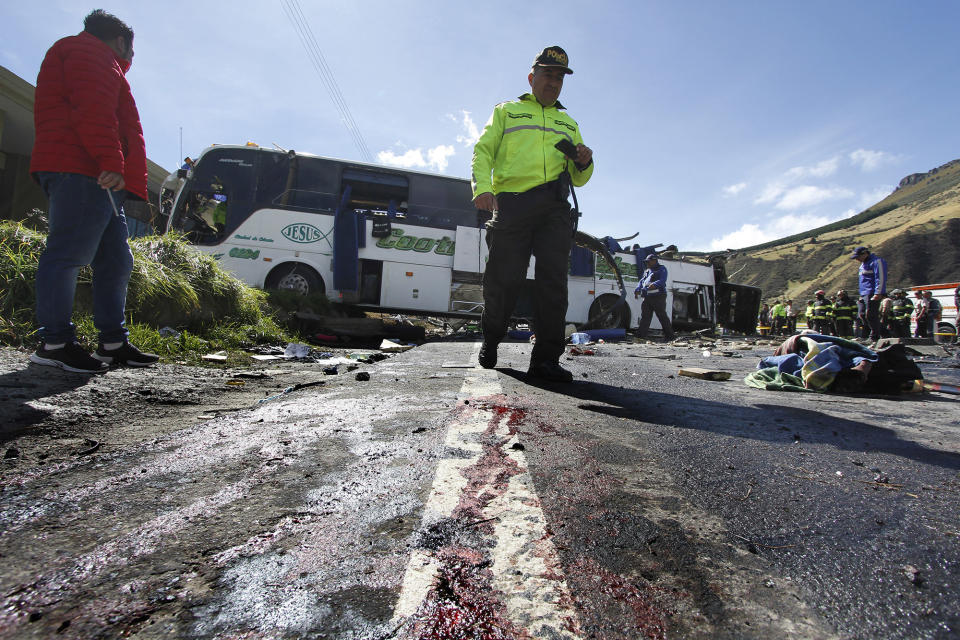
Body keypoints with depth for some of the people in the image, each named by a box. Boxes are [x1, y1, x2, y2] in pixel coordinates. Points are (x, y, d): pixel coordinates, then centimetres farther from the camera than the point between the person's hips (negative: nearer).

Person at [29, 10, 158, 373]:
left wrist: (118, 173, 20)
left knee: (116, 262, 6)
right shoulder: (89, 52, 6)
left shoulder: (96, 62, 37)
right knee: (69, 253, -13)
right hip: (84, 172, -10)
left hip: (97, 180, 11)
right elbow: (93, 111, -13)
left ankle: (113, 343, 8)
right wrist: (111, 162, -24)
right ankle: (54, 342, -13)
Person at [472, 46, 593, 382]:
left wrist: (584, 163, 2)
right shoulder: (506, 111, 23)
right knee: (503, 279, -7)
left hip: (554, 207, 3)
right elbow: (483, 151, 9)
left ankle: (546, 359, -9)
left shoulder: (569, 124, 31)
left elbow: (578, 179, 26)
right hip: (511, 202, -2)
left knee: (553, 279, -11)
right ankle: (490, 340, 18)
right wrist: (482, 188, -11)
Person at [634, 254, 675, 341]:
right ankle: (641, 335, 2)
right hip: (647, 297, 6)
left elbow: (662, 280, -12)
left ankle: (669, 336, 4)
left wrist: (654, 284, -32)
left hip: (658, 296, -6)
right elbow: (641, 281, 19)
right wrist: (637, 290, 0)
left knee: (662, 316, -4)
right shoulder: (647, 271, 26)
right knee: (645, 316, 3)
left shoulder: (661, 269, 5)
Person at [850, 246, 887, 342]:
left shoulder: (876, 261, -8)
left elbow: (881, 278, -15)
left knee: (871, 315, -12)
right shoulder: (863, 263, 23)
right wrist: (861, 294, 23)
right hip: (865, 294, 10)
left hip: (872, 294, -10)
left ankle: (874, 337, -9)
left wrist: (878, 293, -21)